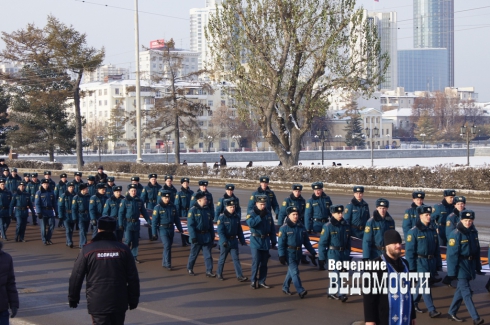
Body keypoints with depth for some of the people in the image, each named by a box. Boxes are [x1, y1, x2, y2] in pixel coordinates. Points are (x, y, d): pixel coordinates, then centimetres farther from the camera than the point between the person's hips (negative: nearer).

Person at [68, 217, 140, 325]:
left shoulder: (87, 250, -5)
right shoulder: (123, 249, 0)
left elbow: (76, 277, -2)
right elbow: (133, 278, 2)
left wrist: (73, 298, 10)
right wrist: (133, 300, 11)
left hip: (97, 304, -2)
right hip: (120, 303, 2)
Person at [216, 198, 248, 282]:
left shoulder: (237, 216, 1)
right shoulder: (222, 217, -14)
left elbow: (239, 230, 9)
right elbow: (220, 231, -17)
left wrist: (242, 240, 8)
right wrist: (224, 241, -26)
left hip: (234, 241, 4)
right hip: (225, 241, -4)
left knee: (236, 258, 2)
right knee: (222, 258, 10)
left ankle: (239, 276, 0)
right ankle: (219, 274, 27)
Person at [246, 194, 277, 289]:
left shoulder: (268, 213, 5)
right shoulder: (252, 213, -8)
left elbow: (272, 228, 11)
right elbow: (250, 223, -29)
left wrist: (273, 240, 11)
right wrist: (260, 216, -32)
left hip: (266, 241, 5)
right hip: (256, 241, -5)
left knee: (264, 263, 8)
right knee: (256, 262, -8)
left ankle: (262, 281, 17)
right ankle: (254, 281, 3)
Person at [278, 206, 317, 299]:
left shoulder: (301, 227, 7)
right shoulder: (284, 228, -10)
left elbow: (306, 241, 14)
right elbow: (281, 243, -12)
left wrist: (313, 252, 13)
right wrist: (281, 255, -17)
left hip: (298, 253, 6)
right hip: (289, 253, -6)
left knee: (291, 271, 15)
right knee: (294, 271, -12)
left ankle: (285, 288, 31)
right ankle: (300, 291, -16)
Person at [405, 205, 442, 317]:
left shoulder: (433, 230, 7)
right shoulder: (414, 231, -11)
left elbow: (437, 248, 14)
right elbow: (409, 250, -10)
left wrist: (438, 264, 13)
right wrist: (411, 268, -13)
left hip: (431, 262, 6)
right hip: (420, 262, -6)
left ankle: (414, 303, 31)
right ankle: (431, 310, -9)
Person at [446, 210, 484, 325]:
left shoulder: (473, 232, 6)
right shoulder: (456, 234, -16)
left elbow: (476, 250, 15)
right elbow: (452, 254, -16)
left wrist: (478, 267, 17)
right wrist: (452, 271, -17)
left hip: (470, 265, 7)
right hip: (460, 265, -7)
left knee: (461, 289, 15)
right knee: (467, 292, -8)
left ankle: (452, 313, 27)